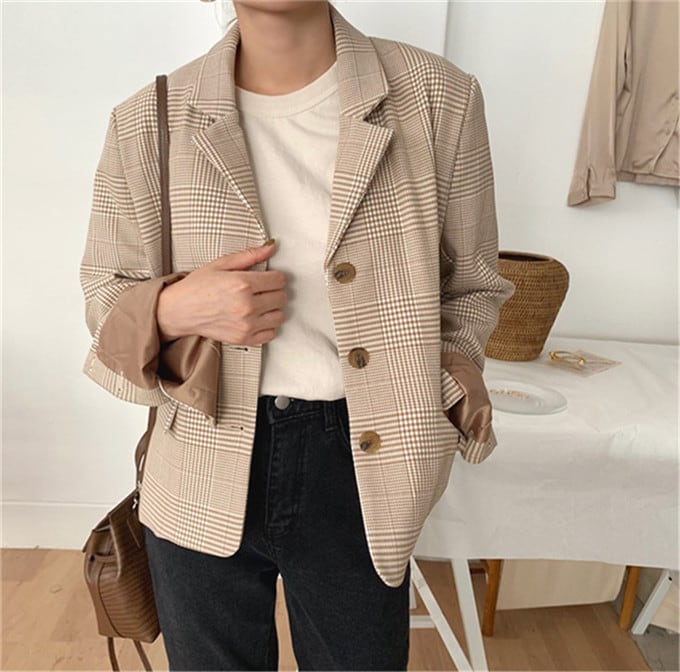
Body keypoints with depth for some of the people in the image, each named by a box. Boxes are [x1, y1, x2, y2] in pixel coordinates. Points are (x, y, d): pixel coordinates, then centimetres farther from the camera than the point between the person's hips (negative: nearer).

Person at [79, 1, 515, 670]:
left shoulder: (440, 99, -6)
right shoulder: (146, 123, -5)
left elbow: (470, 284, 4)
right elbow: (105, 297, 5)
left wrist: (451, 377, -13)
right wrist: (171, 310, -17)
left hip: (357, 470, 0)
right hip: (201, 483, 2)